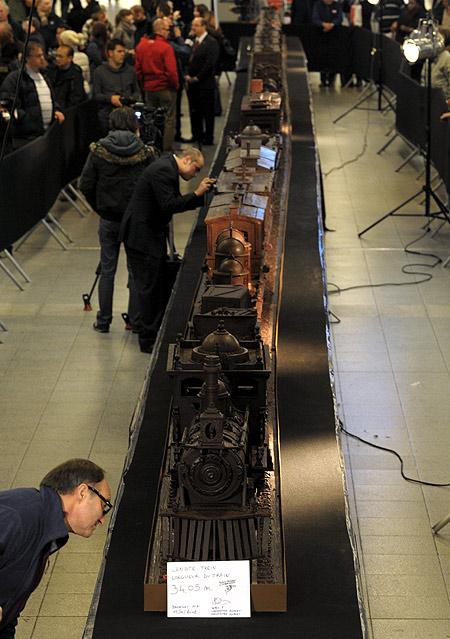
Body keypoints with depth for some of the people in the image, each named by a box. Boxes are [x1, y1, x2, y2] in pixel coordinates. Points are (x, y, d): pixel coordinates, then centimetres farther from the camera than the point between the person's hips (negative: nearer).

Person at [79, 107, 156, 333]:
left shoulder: (98, 151, -6)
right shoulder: (145, 152, -9)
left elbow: (86, 185, -5)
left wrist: (100, 208, 8)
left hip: (108, 219, 1)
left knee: (107, 270, 11)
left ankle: (103, 321, 15)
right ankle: (135, 320, 13)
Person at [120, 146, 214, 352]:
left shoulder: (167, 168, 13)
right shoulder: (163, 170, -19)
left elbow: (175, 202, 16)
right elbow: (169, 205, -25)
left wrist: (201, 196, 5)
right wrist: (196, 194, -20)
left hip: (151, 235, 11)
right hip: (142, 236, -11)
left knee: (156, 287, 16)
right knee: (149, 287, -4)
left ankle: (157, 332, 25)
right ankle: (149, 340, 3)